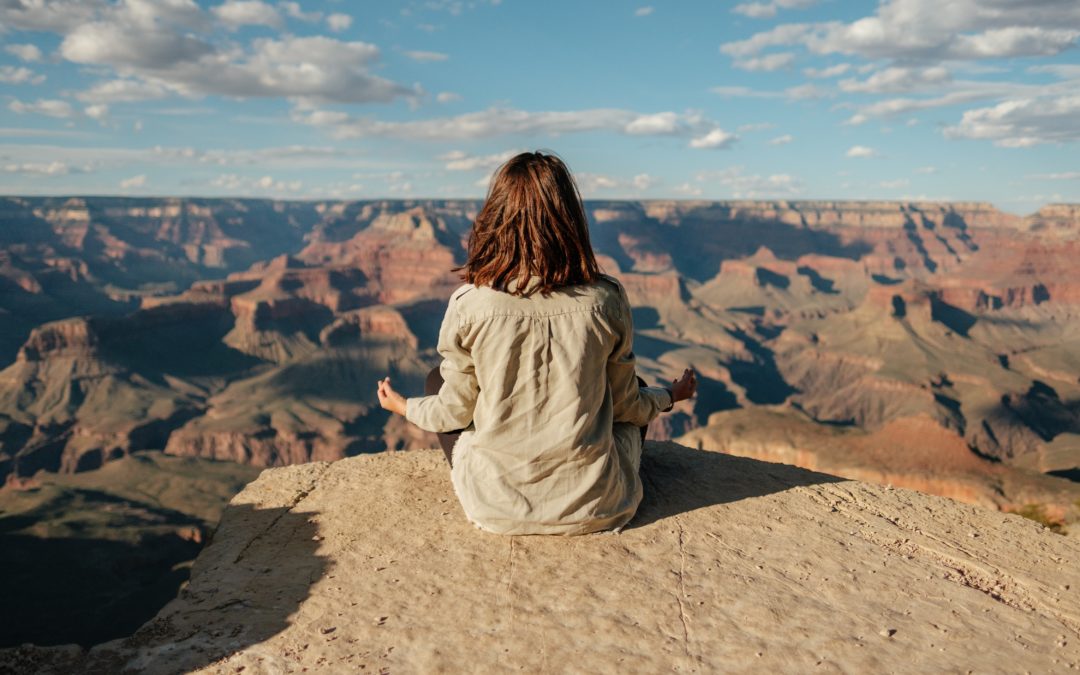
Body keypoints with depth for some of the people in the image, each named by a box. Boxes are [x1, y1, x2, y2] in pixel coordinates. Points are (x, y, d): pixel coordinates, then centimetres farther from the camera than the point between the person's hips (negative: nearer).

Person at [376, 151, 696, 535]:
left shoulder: (470, 305, -16)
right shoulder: (606, 301, -13)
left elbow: (455, 412, -3)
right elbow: (624, 404, 1)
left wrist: (404, 407, 20)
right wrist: (670, 396, 24)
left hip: (498, 509, -1)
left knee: (438, 379, 23)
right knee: (637, 392, 29)